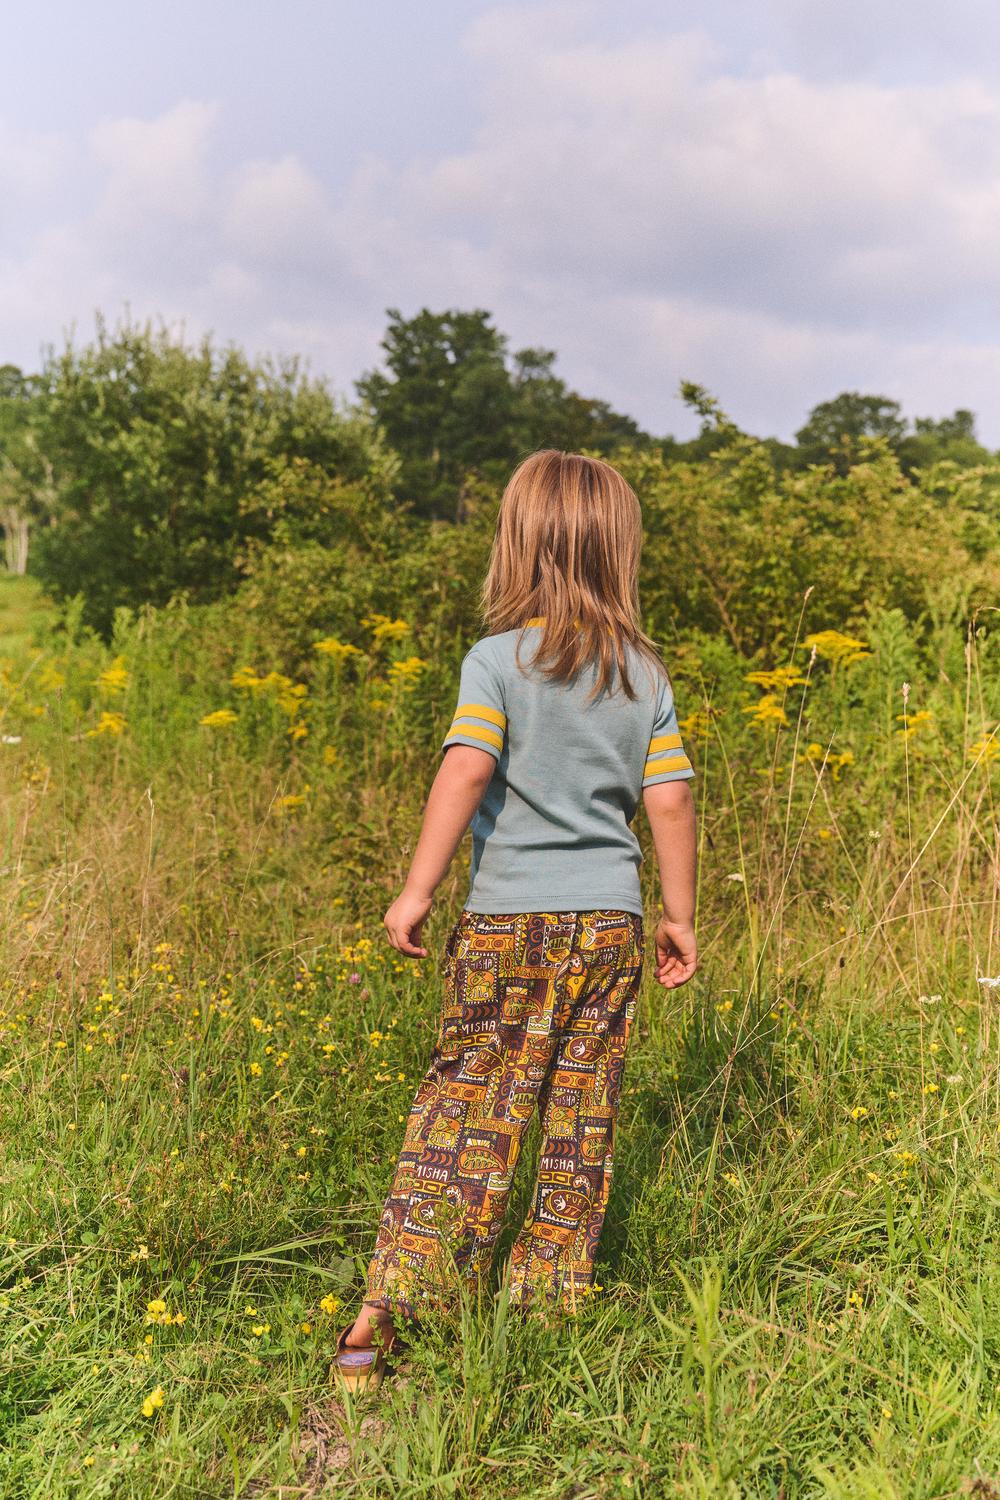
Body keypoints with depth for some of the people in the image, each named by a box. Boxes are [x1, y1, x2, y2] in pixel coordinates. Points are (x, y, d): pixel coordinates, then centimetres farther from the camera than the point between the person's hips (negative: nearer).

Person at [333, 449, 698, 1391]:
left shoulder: (499, 659, -6)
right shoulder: (646, 675, 5)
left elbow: (464, 773, -19)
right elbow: (670, 800, 3)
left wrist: (417, 890, -16)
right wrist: (680, 917, 11)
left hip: (509, 915, -3)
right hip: (610, 920, 3)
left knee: (466, 1104, 4)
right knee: (581, 1117, 11)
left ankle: (392, 1307, 4)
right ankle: (550, 1307, 23)